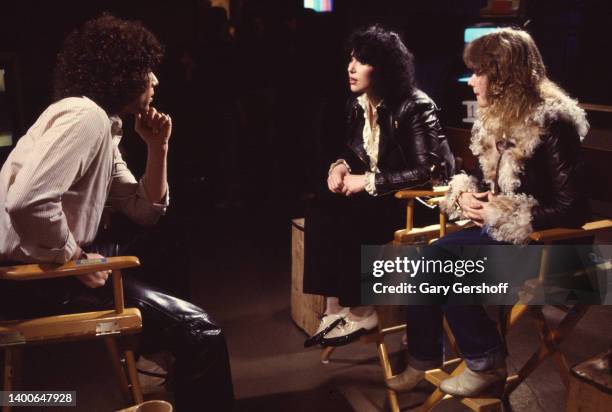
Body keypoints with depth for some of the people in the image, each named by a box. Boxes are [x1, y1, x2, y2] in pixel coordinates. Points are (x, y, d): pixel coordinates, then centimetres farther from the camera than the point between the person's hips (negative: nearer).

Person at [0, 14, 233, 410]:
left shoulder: (104, 127, 13)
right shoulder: (85, 116, -18)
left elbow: (146, 210, 14)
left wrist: (158, 146, 3)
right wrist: (77, 259, -18)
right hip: (36, 276, -10)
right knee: (200, 331, -11)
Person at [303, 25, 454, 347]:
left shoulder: (415, 107, -17)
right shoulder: (357, 103, 5)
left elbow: (426, 171, -23)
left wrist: (369, 182, -24)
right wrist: (340, 165, -7)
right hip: (373, 192, 7)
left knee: (346, 224, -28)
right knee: (320, 214, -20)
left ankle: (361, 312, -11)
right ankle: (335, 306, -16)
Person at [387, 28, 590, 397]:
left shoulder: (552, 123, -18)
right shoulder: (497, 118, 8)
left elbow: (571, 210, -20)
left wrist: (498, 214, -21)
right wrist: (466, 194, -5)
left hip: (544, 240, -8)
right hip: (497, 227, 8)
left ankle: (486, 363, -8)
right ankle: (423, 361, 2)